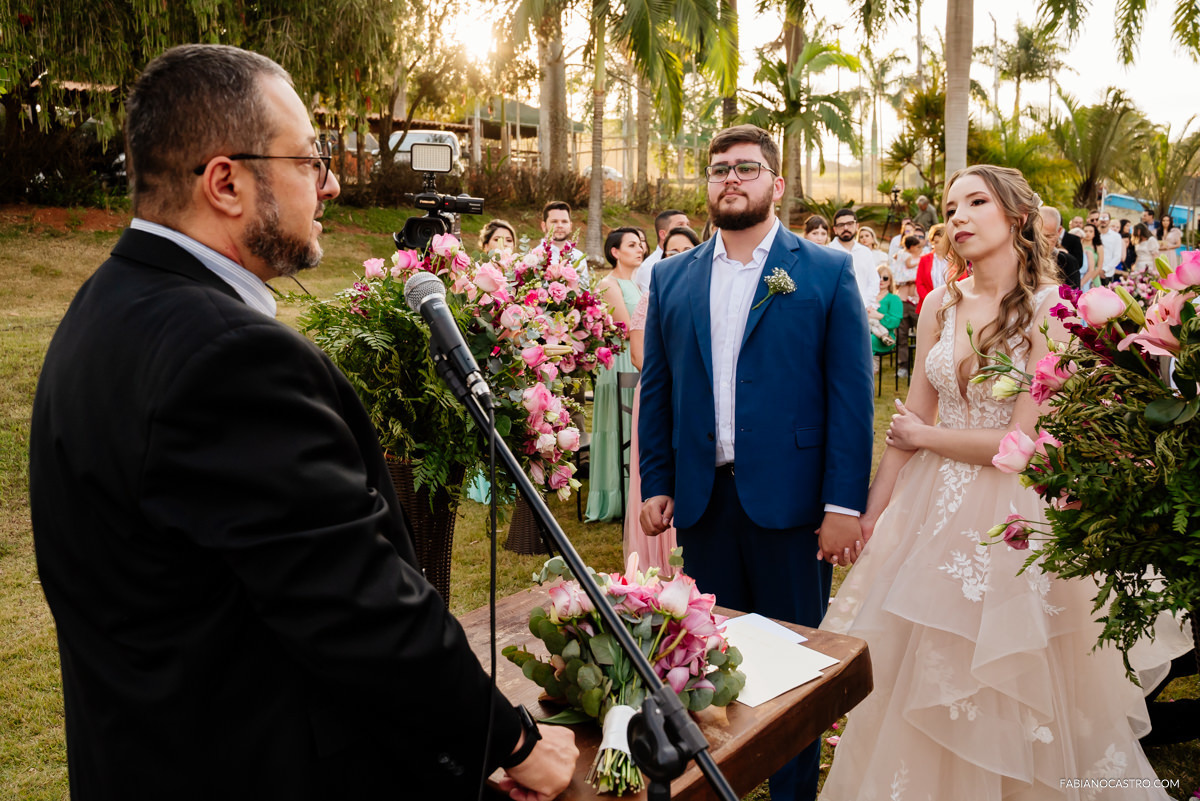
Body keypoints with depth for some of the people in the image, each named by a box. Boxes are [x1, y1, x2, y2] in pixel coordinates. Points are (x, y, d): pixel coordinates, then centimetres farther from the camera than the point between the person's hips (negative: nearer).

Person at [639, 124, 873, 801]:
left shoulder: (828, 273, 0)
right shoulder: (672, 279, 10)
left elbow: (852, 394, -5)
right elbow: (656, 390, 10)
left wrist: (845, 503, -10)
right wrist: (656, 484, 4)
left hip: (790, 502, -3)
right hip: (703, 501, 3)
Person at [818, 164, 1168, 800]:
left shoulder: (1053, 308, -11)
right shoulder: (940, 305, 3)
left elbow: (1024, 439, -16)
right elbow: (911, 420, 5)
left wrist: (925, 438, -6)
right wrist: (872, 511, 2)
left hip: (1010, 511, -4)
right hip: (931, 508, 5)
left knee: (1001, 689, 10)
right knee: (916, 671, 15)